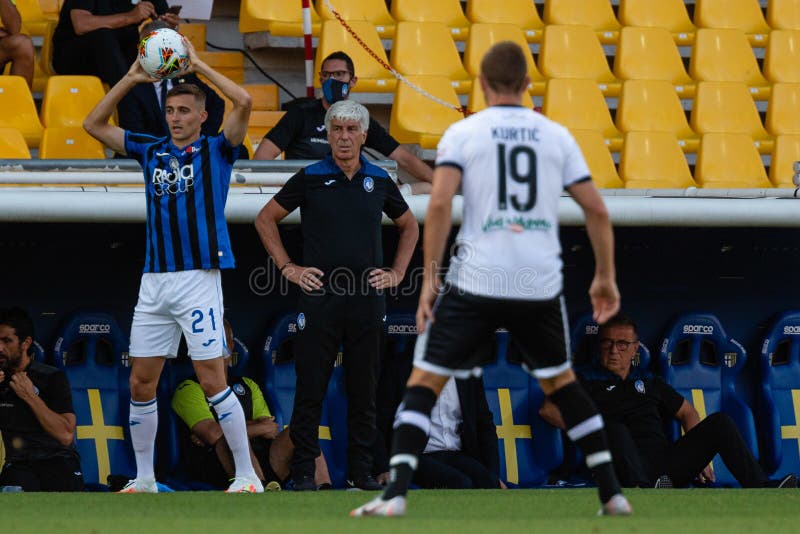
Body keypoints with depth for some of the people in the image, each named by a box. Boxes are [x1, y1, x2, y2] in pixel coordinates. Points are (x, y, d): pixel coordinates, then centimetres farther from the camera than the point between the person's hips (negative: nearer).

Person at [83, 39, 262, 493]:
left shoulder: (216, 151, 1)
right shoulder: (151, 151, 14)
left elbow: (244, 102, -14)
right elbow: (94, 124, 16)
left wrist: (198, 65, -7)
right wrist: (131, 78, 7)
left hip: (199, 279, -5)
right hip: (154, 282, 5)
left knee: (212, 381, -10)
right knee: (141, 383, 6)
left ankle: (247, 477, -5)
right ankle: (144, 479, 17)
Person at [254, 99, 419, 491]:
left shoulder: (379, 181, 8)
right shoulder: (310, 178, 1)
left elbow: (409, 226, 24)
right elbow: (266, 219, 9)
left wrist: (397, 273, 13)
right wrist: (287, 268, 3)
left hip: (367, 299, 2)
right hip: (319, 296, -2)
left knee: (363, 389, 6)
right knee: (310, 387, -2)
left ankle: (361, 470, 13)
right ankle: (303, 470, 3)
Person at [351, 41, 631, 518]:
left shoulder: (463, 133, 1)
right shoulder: (556, 135, 9)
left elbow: (440, 203, -12)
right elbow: (597, 211, 7)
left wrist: (429, 278, -8)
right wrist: (606, 277, 18)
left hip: (476, 282, -3)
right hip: (541, 285, 3)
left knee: (425, 382, 3)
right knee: (561, 381, 22)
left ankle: (397, 494, -13)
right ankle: (613, 496, 19)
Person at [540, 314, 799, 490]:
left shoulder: (649, 383, 29)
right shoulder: (588, 382, 14)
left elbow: (687, 413, 34)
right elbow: (549, 410, -2)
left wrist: (697, 453, 19)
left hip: (667, 463, 5)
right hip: (631, 467, -5)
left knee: (719, 422, -10)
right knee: (615, 429, -37)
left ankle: (761, 490, -21)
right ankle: (642, 492, -61)